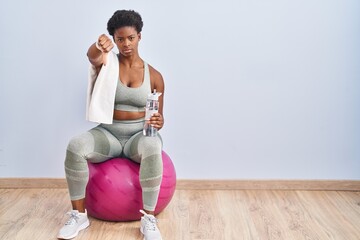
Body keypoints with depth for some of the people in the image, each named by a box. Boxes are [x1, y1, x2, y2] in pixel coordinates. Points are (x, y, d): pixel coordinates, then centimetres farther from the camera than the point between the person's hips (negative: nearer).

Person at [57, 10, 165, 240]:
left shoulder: (154, 76, 2)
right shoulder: (108, 62, 0)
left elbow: (158, 117, 8)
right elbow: (92, 56, -27)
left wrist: (158, 122, -18)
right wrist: (99, 46, -52)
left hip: (138, 136, 0)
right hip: (108, 134, 1)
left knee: (153, 147, -38)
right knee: (75, 146, -31)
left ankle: (148, 219, -27)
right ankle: (79, 215, -15)